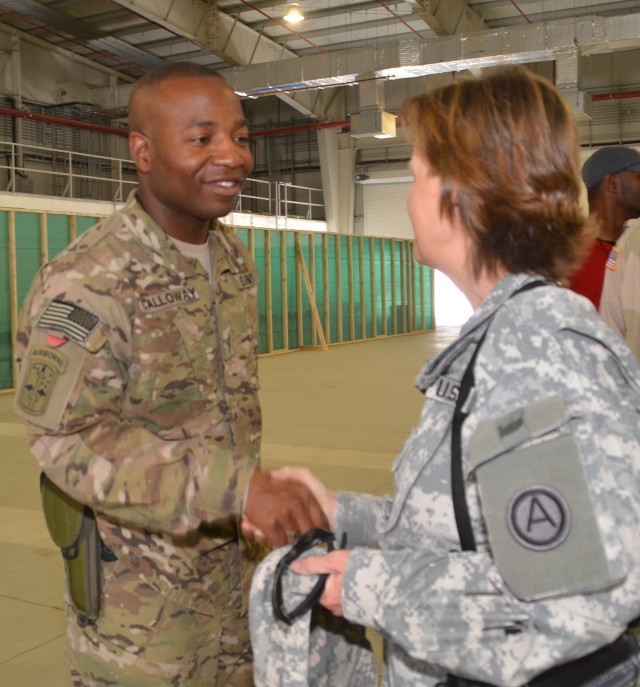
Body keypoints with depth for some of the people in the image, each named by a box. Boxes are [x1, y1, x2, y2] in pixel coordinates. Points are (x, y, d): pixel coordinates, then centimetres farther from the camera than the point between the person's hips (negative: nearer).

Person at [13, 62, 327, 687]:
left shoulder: (234, 261, 4)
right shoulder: (83, 283, -21)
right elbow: (68, 441, -26)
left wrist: (256, 498, 14)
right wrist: (238, 484, -33)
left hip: (234, 560, 7)